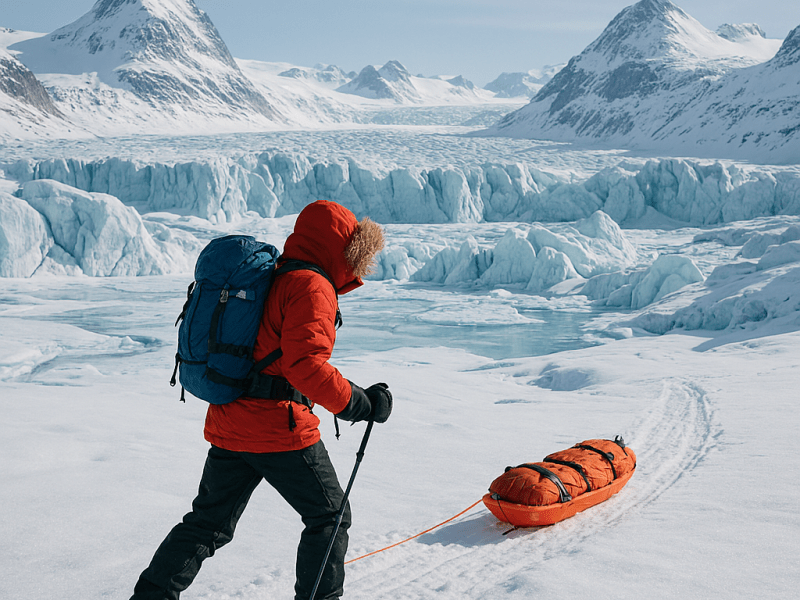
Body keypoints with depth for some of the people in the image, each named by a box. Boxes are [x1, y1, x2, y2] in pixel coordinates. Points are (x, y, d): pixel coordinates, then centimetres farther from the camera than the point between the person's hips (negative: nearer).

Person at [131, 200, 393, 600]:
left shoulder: (268, 277, 15)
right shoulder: (312, 287, -13)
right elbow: (305, 365, -24)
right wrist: (361, 404, -18)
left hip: (227, 426, 8)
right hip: (281, 431, -8)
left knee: (209, 523, 17)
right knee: (329, 517, 11)